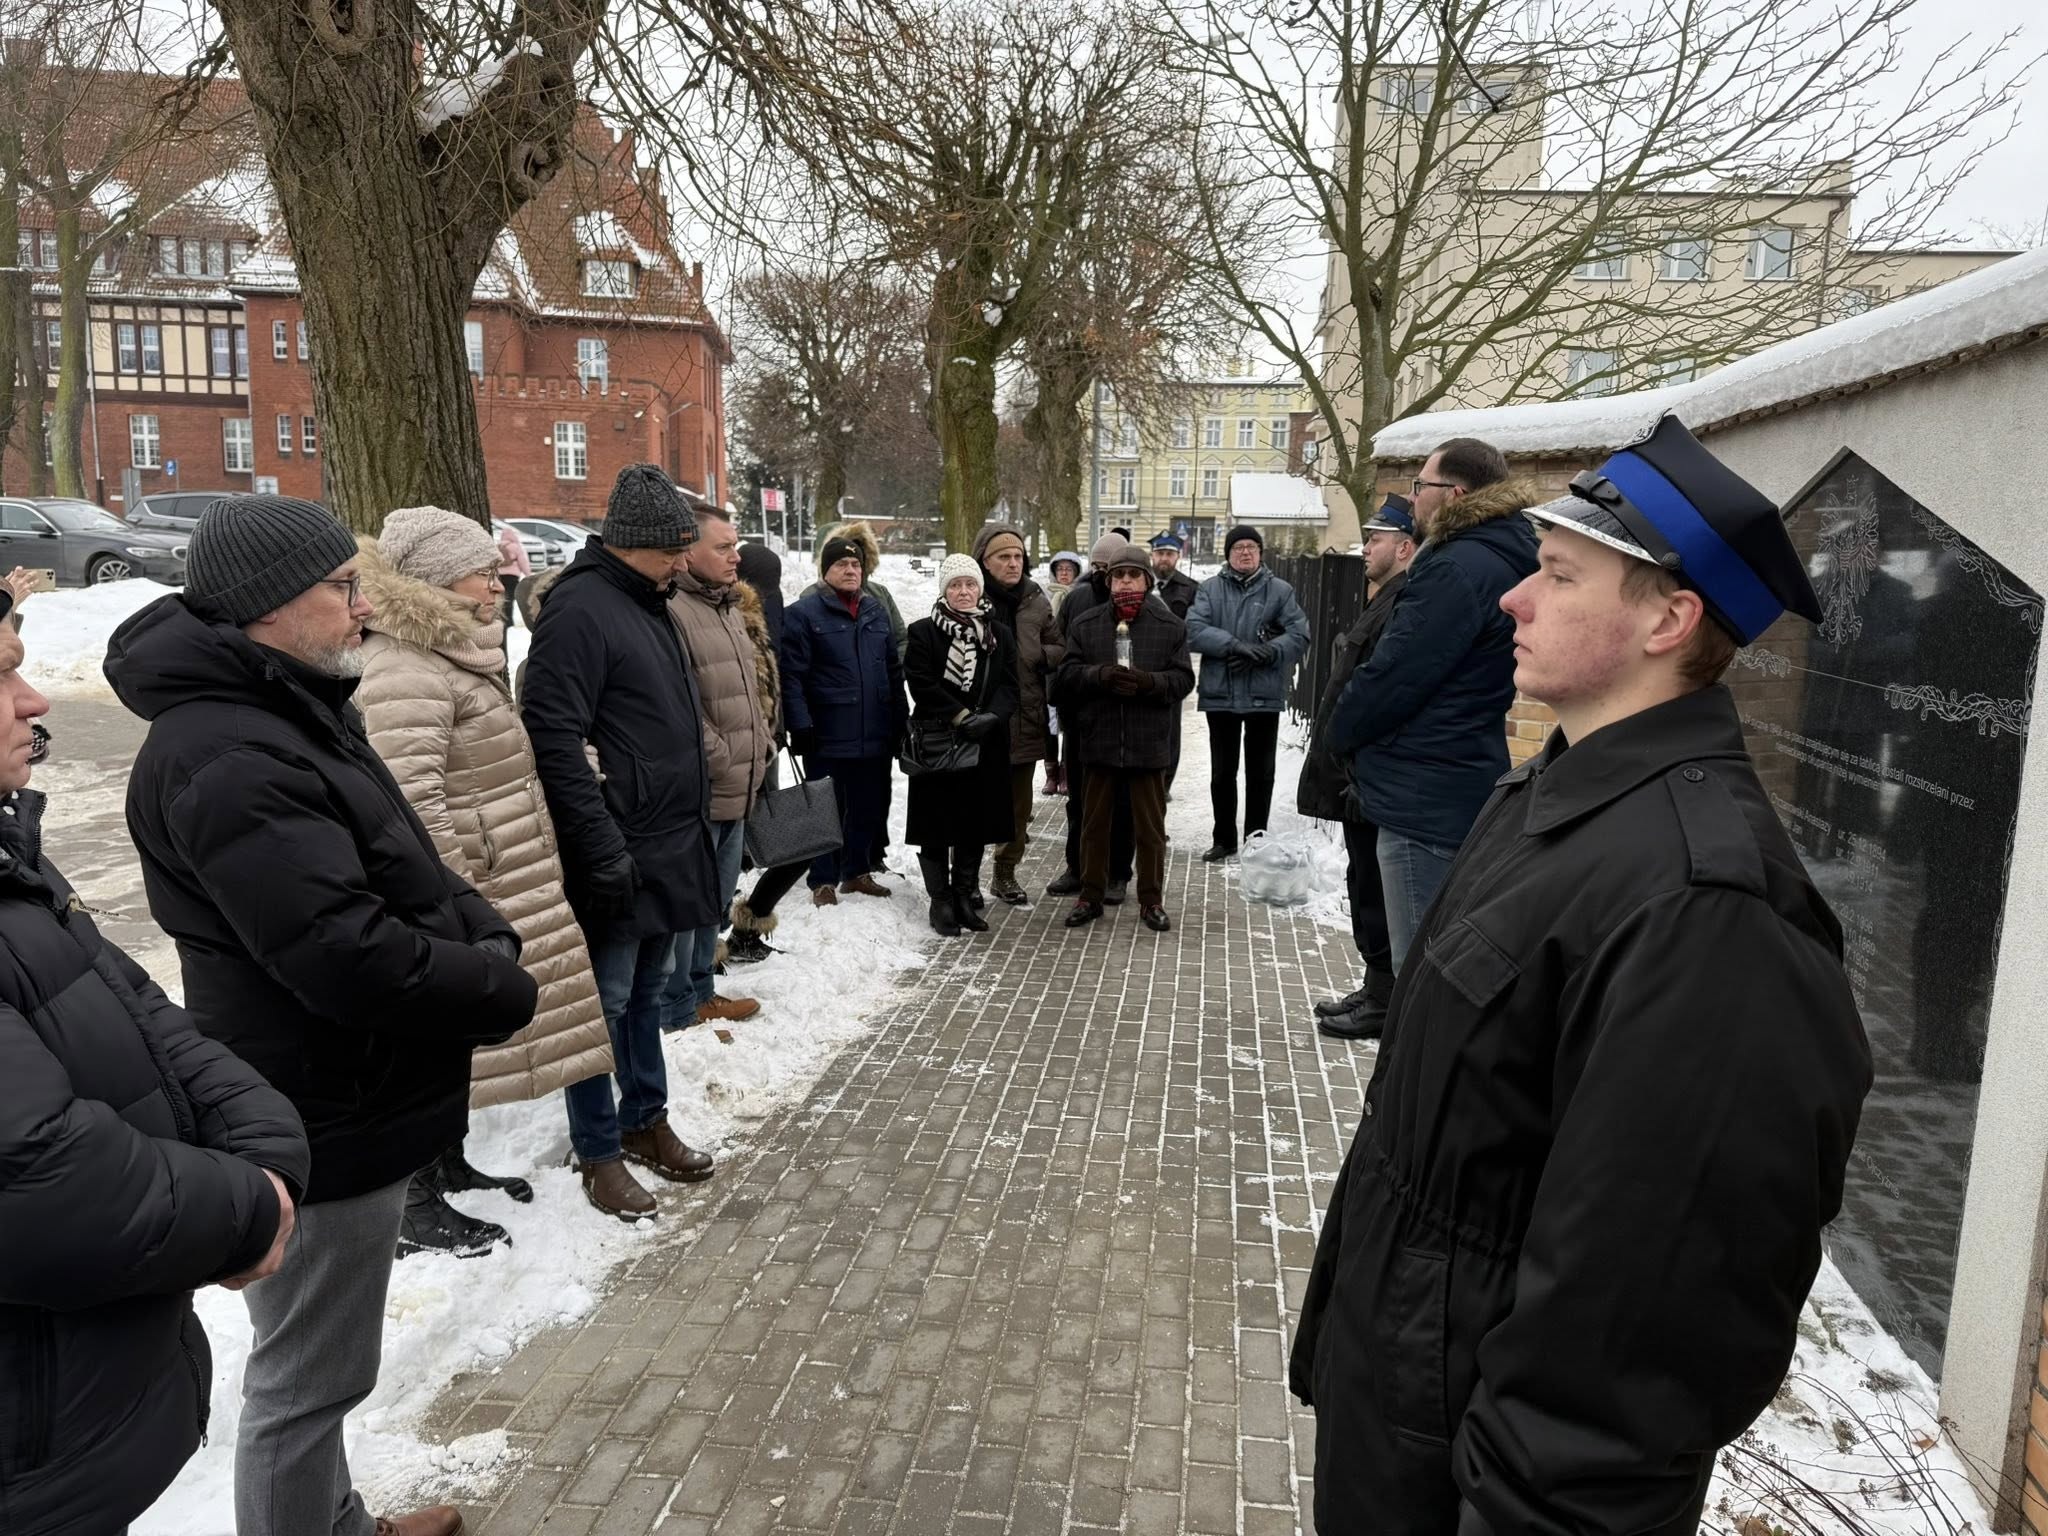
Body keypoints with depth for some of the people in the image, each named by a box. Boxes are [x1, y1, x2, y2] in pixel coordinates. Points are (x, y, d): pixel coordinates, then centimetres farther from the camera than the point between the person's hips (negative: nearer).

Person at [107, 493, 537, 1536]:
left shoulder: (291, 711, 9)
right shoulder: (225, 762, -26)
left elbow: (405, 871, 13)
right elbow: (350, 955, -31)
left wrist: (487, 938, -4)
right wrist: (505, 991, -17)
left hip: (345, 1100, 11)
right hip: (322, 1129, -11)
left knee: (317, 1367, 27)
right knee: (308, 1380, 9)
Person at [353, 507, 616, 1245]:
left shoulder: (452, 655, 13)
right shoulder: (404, 670, -21)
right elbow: (411, 803, -29)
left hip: (491, 892, 10)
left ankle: (451, 1166, 36)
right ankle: (416, 1209, 16)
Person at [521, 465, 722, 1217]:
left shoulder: (651, 605, 14)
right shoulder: (580, 610, -16)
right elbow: (554, 738, -22)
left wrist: (694, 824, 20)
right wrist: (604, 849, -23)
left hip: (670, 848, 9)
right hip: (618, 857, -9)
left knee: (648, 994, 19)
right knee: (605, 1002, 4)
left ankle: (645, 1122, 33)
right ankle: (599, 1152, 17)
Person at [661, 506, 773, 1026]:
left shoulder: (733, 607, 15)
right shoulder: (672, 610, -18)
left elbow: (757, 685, 24)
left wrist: (761, 745, 14)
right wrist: (722, 760, -17)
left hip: (738, 788, 10)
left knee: (716, 899, 20)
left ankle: (701, 990, 35)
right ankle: (678, 1013, 13)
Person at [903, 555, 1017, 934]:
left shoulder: (999, 634, 10)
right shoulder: (923, 632, -2)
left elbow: (1009, 684, 3)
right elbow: (922, 684, -10)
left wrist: (990, 716, -15)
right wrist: (961, 716, -16)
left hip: (985, 746, 4)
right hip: (936, 743, -3)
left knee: (975, 825, 10)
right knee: (937, 826, 1)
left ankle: (964, 897, 23)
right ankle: (941, 902, 13)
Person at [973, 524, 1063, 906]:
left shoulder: (1036, 601, 7)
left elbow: (1059, 648, 13)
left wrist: (1038, 656, -7)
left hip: (1025, 720, 4)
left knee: (1018, 804, 13)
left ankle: (1006, 873, 27)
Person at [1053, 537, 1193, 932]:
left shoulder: (1169, 626, 1)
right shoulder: (1086, 623, 3)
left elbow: (1183, 678, -3)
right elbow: (1068, 674, -2)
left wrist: (1148, 682, -21)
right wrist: (1101, 675, -21)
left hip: (1149, 742, -1)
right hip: (1098, 740, 1)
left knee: (1150, 825, 9)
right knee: (1094, 822, 11)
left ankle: (1151, 899, 22)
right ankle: (1090, 895, 24)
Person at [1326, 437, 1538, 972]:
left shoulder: (1457, 570, -18)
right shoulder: (1499, 561, 15)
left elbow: (1393, 677, -19)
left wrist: (1340, 732, -1)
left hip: (1426, 801, -11)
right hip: (1461, 791, 11)